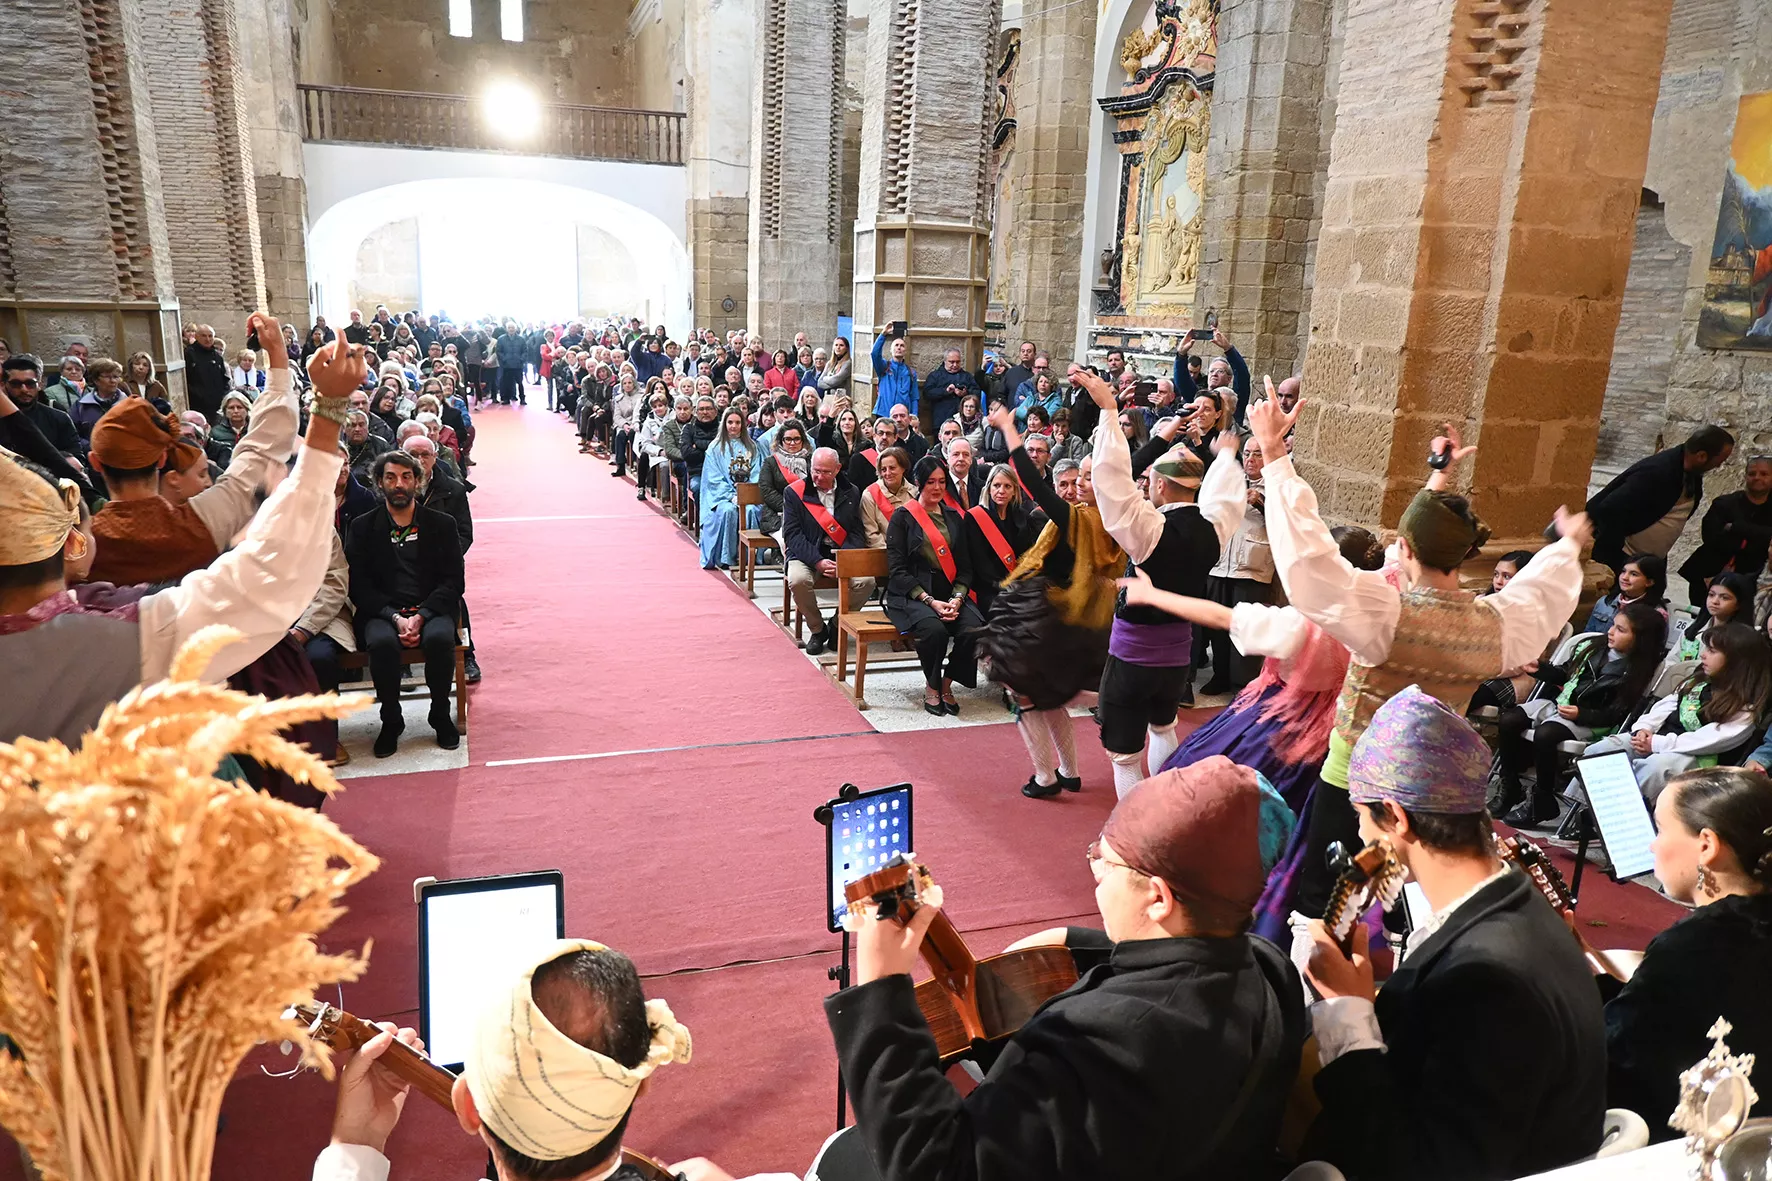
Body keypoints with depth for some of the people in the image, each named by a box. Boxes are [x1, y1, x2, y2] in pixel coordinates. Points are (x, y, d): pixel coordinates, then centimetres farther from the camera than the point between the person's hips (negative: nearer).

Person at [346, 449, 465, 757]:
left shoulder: (442, 524, 9)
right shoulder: (363, 527, 9)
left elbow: (453, 582, 2)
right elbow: (360, 587, 2)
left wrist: (420, 616, -14)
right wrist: (396, 618, -15)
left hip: (432, 610, 0)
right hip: (382, 613, 0)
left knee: (440, 637, -33)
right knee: (382, 642, -33)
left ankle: (441, 715, -10)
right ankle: (391, 721, -11)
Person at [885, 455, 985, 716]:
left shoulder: (954, 517, 17)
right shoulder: (903, 516, 3)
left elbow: (965, 566, 14)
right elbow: (897, 570, -5)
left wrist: (957, 599, -7)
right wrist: (931, 601, -15)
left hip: (950, 594, 4)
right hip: (911, 595, -4)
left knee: (974, 629, -26)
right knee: (935, 629, -34)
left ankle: (946, 685, -3)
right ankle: (931, 687, -6)